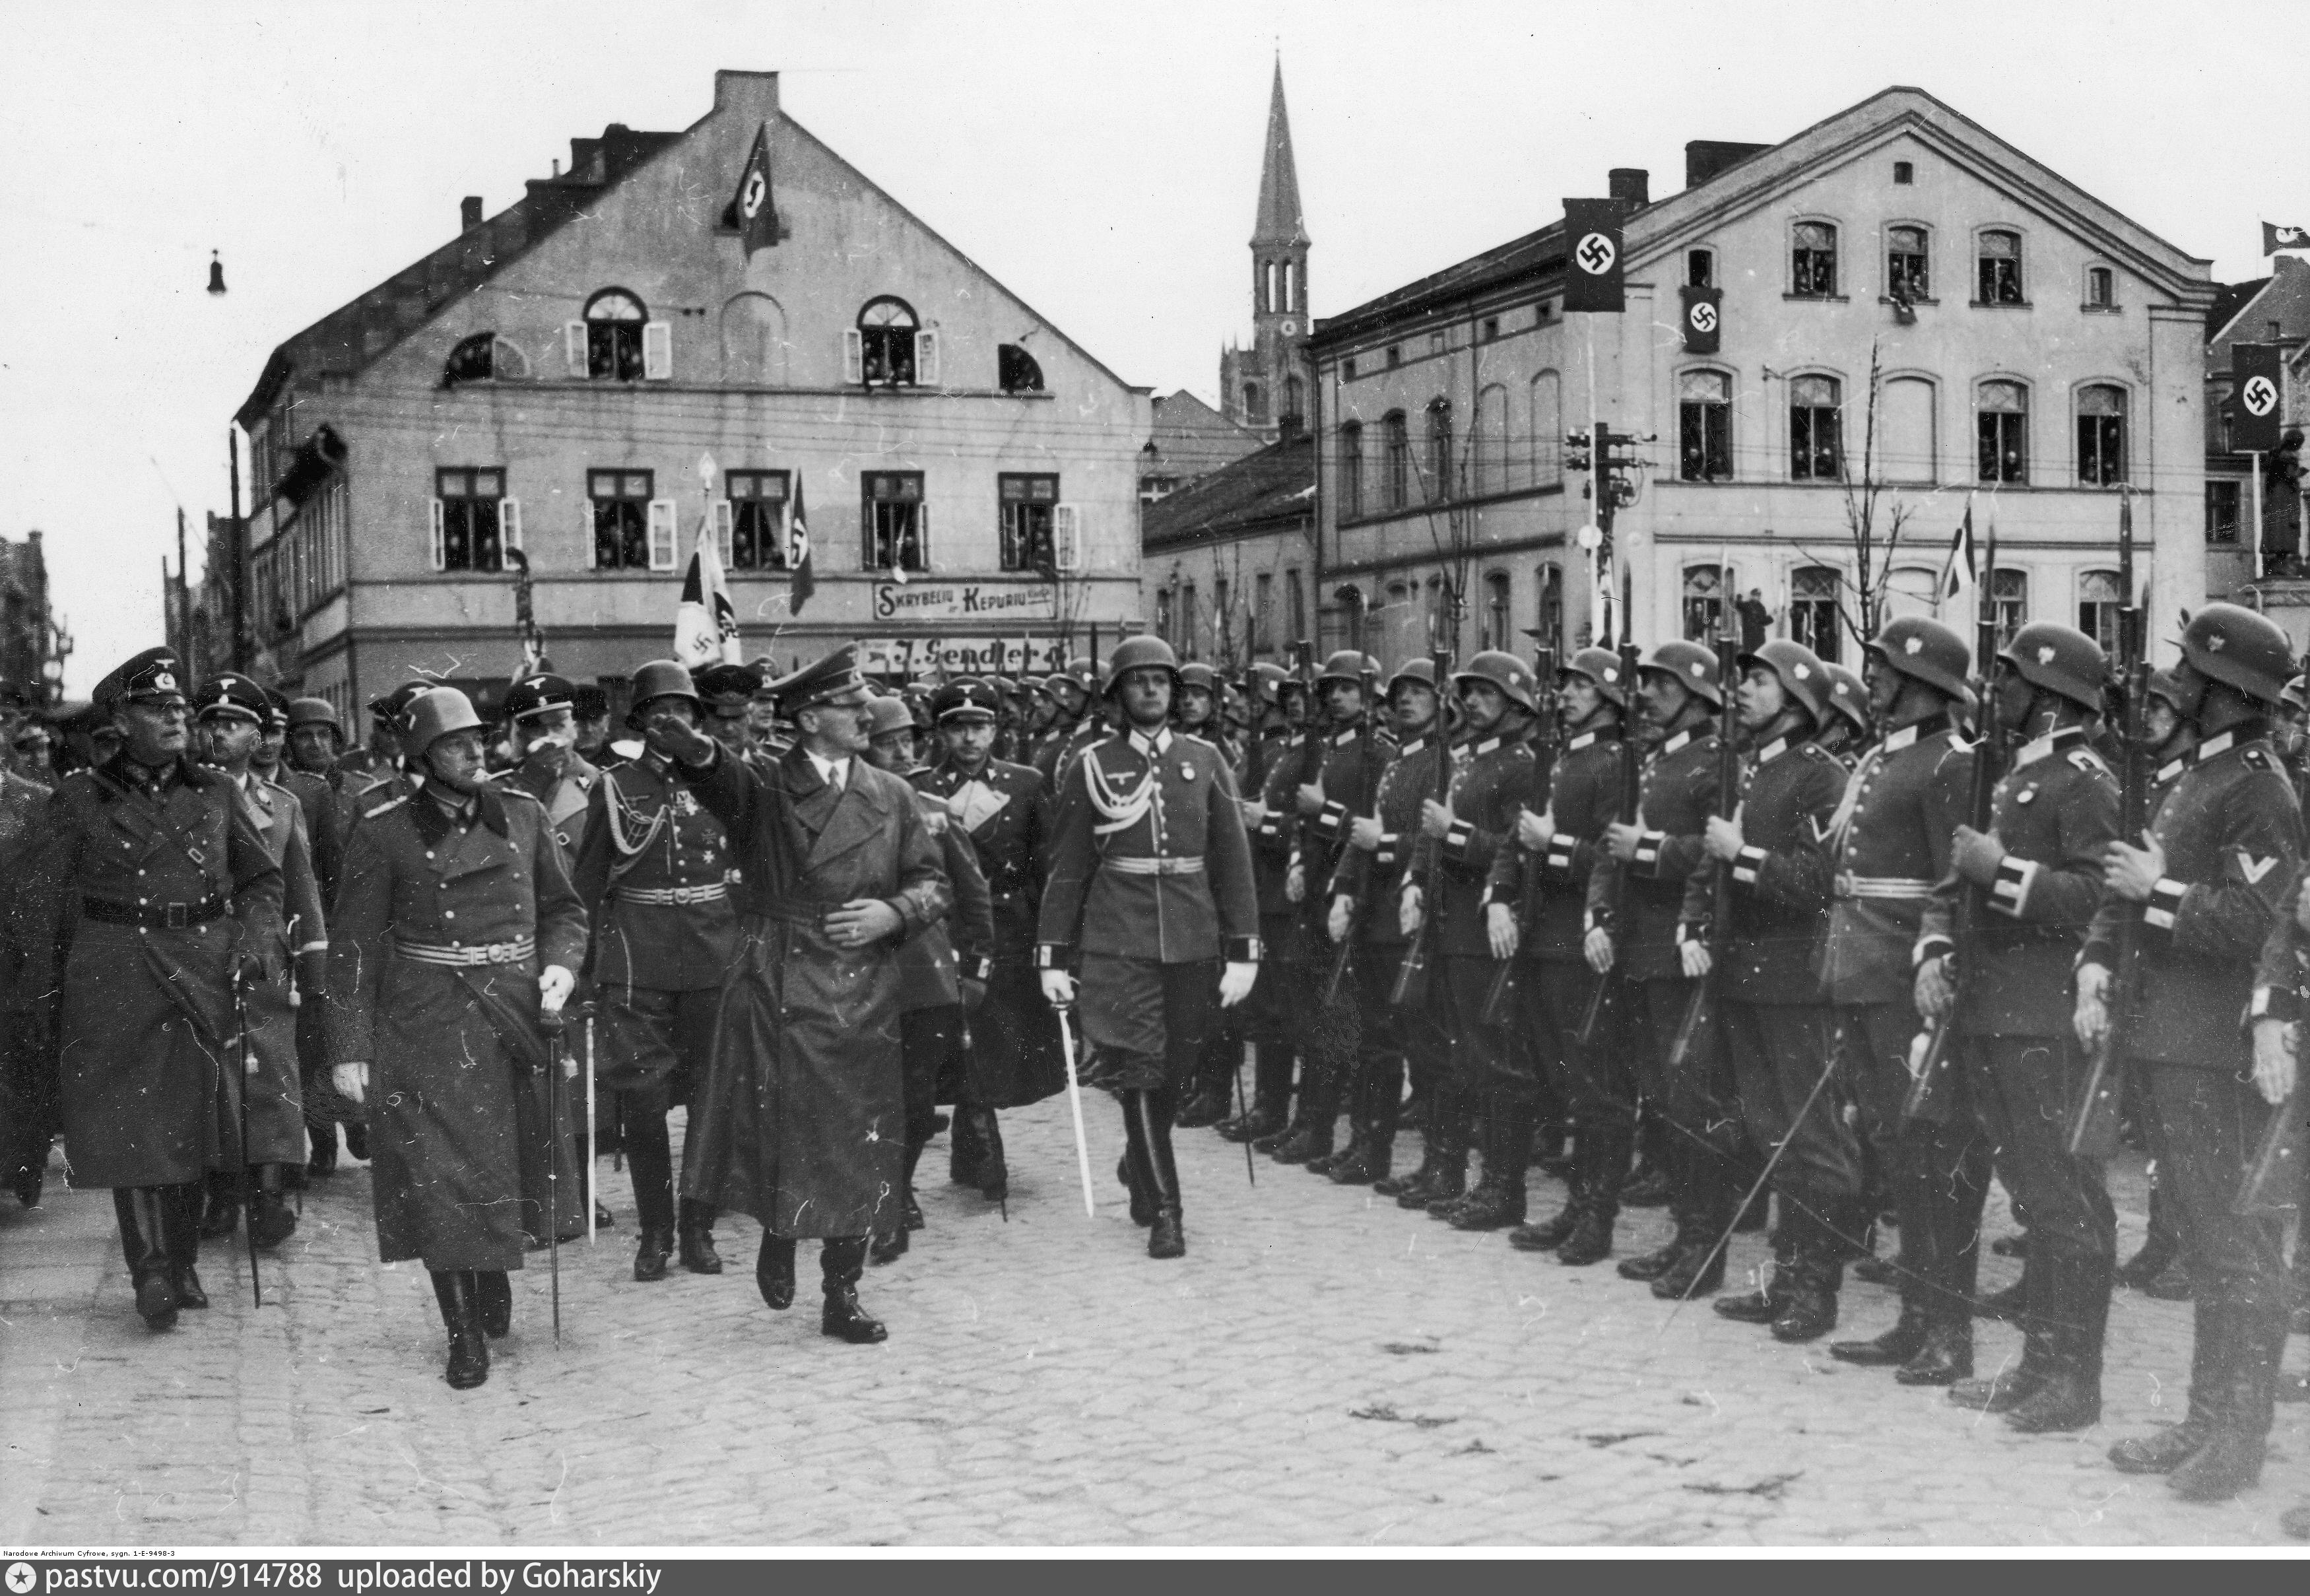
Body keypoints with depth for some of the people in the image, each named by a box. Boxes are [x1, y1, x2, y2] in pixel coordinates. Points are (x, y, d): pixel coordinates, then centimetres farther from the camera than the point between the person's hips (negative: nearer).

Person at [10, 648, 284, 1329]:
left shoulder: (215, 793, 8)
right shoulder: (79, 799, 1)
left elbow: (264, 878, 17)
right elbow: (36, 903, 4)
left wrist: (247, 941, 0)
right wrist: (40, 994, 1)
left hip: (204, 977, 3)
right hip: (113, 979, -3)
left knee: (192, 1119, 8)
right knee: (129, 1123, -7)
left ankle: (183, 1264, 19)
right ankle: (151, 1271, -6)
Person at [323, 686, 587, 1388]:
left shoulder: (523, 814, 5)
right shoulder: (384, 834, -5)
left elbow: (564, 908, 14)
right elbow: (353, 947, -4)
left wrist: (561, 965, -6)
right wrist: (349, 1048, -8)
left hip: (518, 1013, 3)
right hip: (426, 1026, -3)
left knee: (517, 1162, 13)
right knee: (440, 1178, -4)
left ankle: (495, 1276, 42)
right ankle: (465, 1337, 8)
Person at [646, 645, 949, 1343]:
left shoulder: (892, 796, 10)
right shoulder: (762, 786, -1)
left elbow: (933, 883, 12)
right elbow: (720, 777, -24)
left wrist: (894, 913, -10)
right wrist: (696, 751, -48)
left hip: (861, 1003, 3)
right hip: (774, 995, -3)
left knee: (857, 1151, 6)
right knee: (774, 1135, -3)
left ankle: (843, 1296, 19)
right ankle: (778, 1237, 29)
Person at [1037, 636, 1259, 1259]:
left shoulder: (1204, 761, 6)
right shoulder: (1092, 766, 2)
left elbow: (1232, 859, 6)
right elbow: (1067, 868, 3)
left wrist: (1242, 951, 0)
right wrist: (1052, 958, 0)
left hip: (1191, 942, 2)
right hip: (1117, 943, -2)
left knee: (1176, 1067, 10)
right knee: (1138, 1069, -5)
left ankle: (1139, 1166, 37)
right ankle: (1163, 1211, 3)